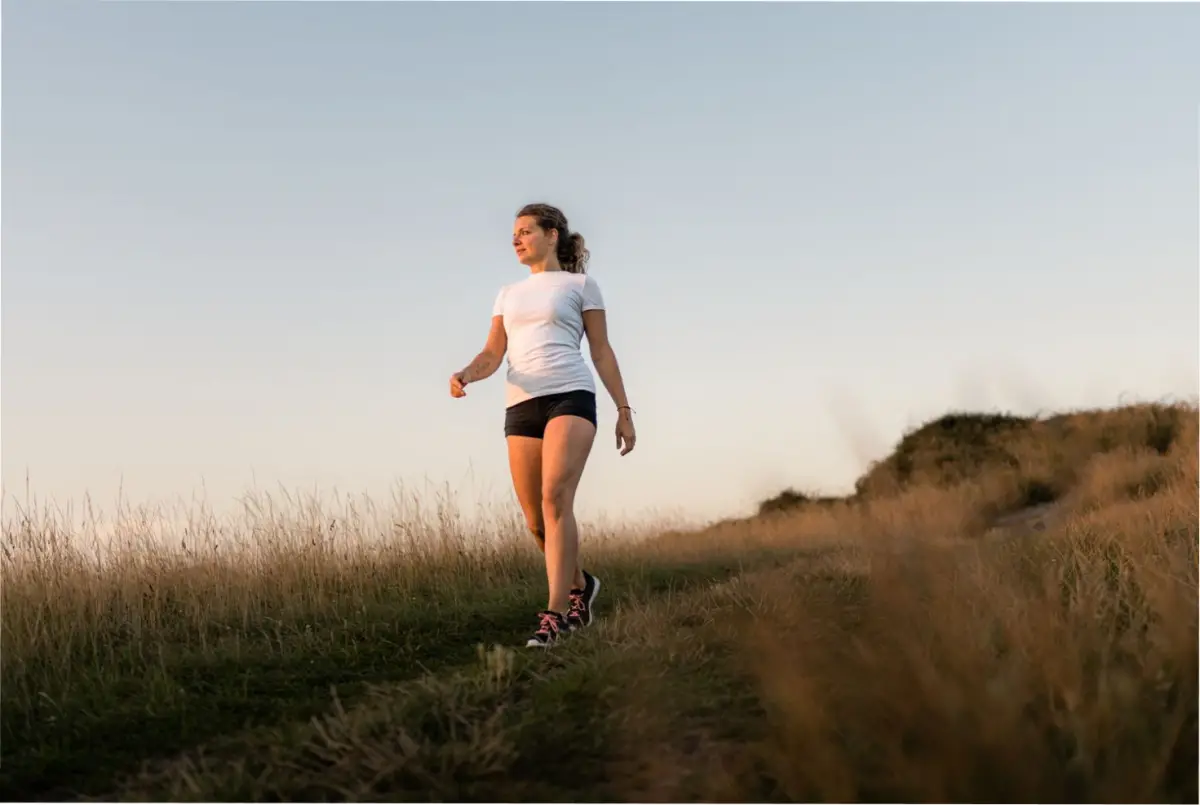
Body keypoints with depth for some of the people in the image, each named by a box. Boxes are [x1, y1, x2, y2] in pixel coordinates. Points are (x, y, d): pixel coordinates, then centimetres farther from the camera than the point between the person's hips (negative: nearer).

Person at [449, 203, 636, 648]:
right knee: (536, 520, 2)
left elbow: (602, 351, 9)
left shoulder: (581, 284, 11)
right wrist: (464, 375, -9)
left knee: (556, 498, -22)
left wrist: (624, 411, 3)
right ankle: (580, 584, 29)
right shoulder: (508, 294, 23)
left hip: (570, 396, -4)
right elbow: (492, 354, 13)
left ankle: (555, 613, -22)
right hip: (521, 406, 5)